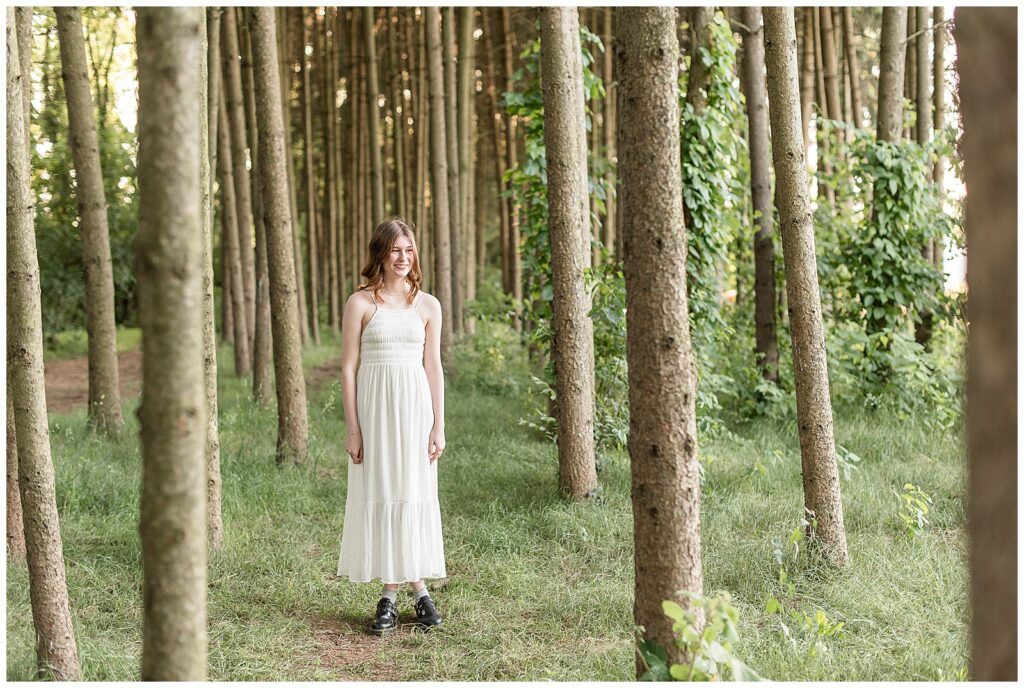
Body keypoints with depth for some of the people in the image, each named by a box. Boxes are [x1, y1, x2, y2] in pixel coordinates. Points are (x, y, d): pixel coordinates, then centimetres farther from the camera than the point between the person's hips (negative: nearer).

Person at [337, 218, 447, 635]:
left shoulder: (427, 305, 7)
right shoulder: (360, 302, -1)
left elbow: (433, 368, 9)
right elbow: (348, 368, -1)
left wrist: (438, 426, 4)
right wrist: (352, 429, -6)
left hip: (415, 405, 2)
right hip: (374, 403, -2)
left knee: (415, 494, 4)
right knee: (380, 494, 1)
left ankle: (419, 588, 13)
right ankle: (390, 596, 8)